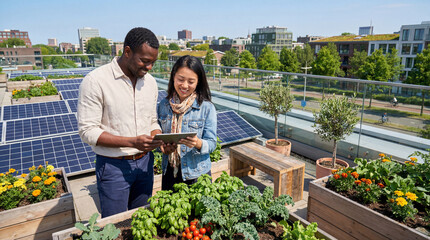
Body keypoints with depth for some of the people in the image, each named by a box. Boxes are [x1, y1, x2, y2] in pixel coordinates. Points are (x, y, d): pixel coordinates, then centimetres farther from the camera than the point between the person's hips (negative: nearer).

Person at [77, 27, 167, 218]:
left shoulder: (150, 81, 4)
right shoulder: (95, 81, -14)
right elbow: (87, 131, -16)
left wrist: (159, 138, -10)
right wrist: (132, 142, -26)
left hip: (144, 162, 5)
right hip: (113, 166, -5)